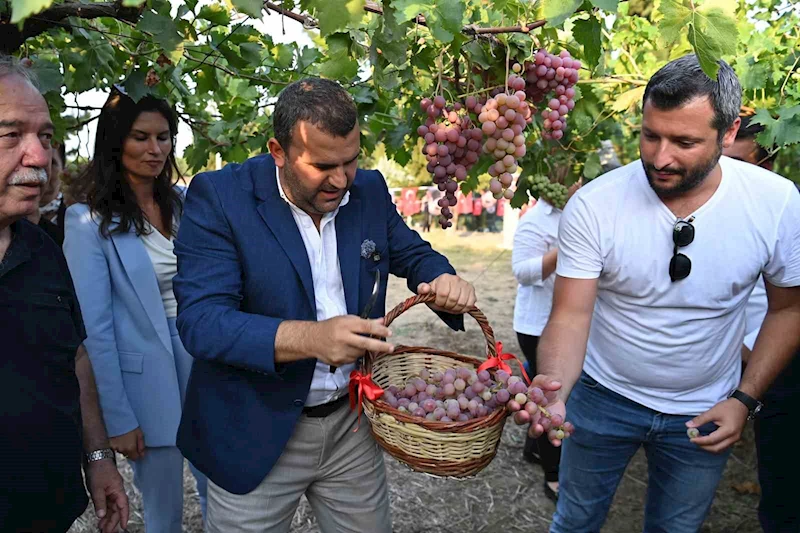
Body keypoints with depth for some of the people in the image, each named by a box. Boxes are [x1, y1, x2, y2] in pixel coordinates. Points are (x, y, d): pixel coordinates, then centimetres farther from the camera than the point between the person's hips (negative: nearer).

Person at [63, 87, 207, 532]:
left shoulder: (184, 201, 3)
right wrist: (118, 419, -11)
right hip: (146, 377, -4)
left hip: (204, 358, 4)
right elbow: (94, 328, -10)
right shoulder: (90, 220, -10)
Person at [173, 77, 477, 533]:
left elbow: (412, 252, 13)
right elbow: (200, 320, -22)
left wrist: (443, 279, -11)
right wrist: (309, 338, -37)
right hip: (256, 435, -3)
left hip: (355, 422, 4)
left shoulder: (369, 190, 0)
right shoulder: (219, 196, -15)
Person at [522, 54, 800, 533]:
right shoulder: (593, 206, -23)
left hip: (704, 413, 2)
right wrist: (554, 388, -40)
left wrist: (745, 400, -9)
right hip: (602, 398, -1)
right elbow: (570, 315, -22)